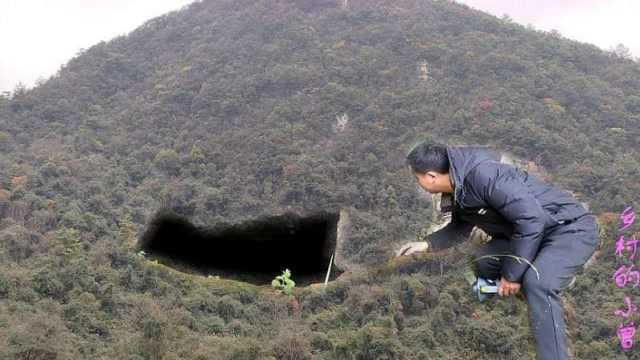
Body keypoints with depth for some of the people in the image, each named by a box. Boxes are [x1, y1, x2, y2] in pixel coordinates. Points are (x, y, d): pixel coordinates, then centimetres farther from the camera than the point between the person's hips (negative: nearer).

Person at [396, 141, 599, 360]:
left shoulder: (481, 172, -27)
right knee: (484, 263, 10)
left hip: (571, 228, -10)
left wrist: (512, 274, -22)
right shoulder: (457, 188, 4)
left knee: (538, 284, -32)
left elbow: (532, 219, -30)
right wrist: (427, 244, 10)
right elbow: (460, 227, 24)